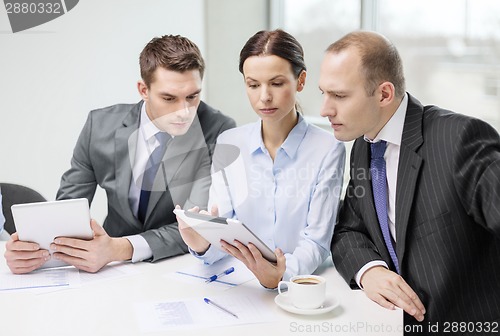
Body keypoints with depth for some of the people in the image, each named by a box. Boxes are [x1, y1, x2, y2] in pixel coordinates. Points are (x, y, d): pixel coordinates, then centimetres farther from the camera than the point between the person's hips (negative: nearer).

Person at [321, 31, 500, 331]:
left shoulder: (460, 138, -19)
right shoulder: (363, 148, 5)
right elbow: (348, 231, 7)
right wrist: (369, 270, -14)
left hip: (473, 324, -5)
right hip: (404, 322, 5)